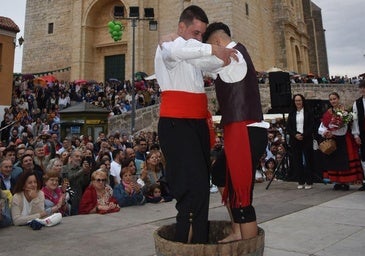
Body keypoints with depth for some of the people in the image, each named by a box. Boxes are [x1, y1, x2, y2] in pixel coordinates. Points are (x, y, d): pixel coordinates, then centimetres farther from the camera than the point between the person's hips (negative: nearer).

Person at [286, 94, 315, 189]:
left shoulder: (308, 112, 3)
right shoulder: (291, 113, 10)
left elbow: (311, 126, -3)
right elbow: (288, 127, 6)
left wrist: (303, 135, -15)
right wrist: (295, 135, -11)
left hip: (307, 140, -2)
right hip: (295, 140, 2)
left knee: (308, 160, 0)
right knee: (297, 161, 3)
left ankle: (309, 182, 7)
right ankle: (300, 182, 11)